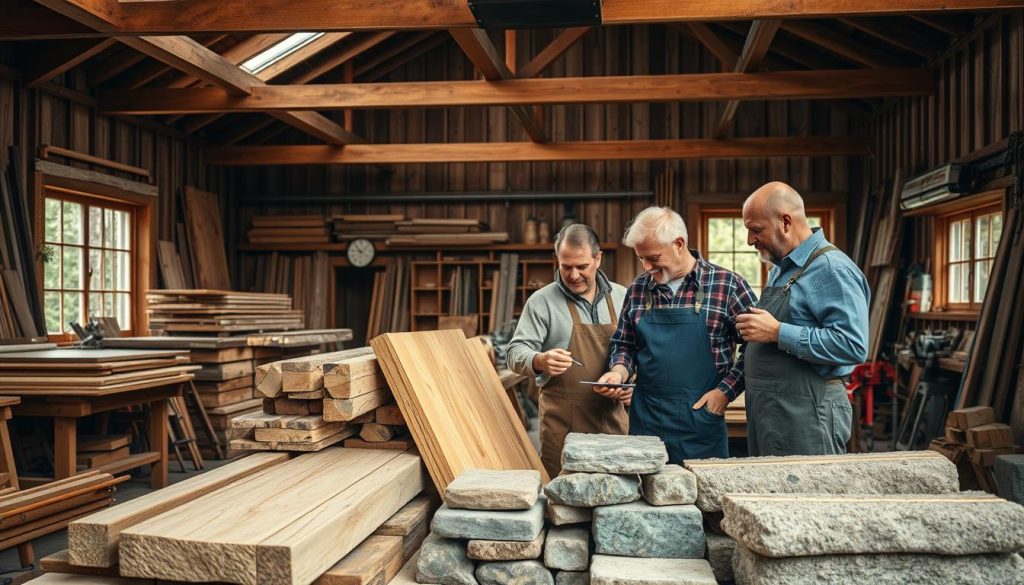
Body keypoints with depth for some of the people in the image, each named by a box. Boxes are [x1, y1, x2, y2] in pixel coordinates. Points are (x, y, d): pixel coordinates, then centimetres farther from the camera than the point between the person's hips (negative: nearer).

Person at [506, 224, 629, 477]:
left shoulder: (622, 297, 8)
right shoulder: (542, 301, -3)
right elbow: (515, 353, -5)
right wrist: (540, 361, -26)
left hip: (613, 417, 3)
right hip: (563, 422, -3)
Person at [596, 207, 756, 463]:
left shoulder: (727, 284, -5)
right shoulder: (637, 289, 6)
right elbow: (624, 345, 16)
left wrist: (726, 391, -7)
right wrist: (619, 372, -4)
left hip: (701, 419, -3)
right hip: (645, 419, 3)